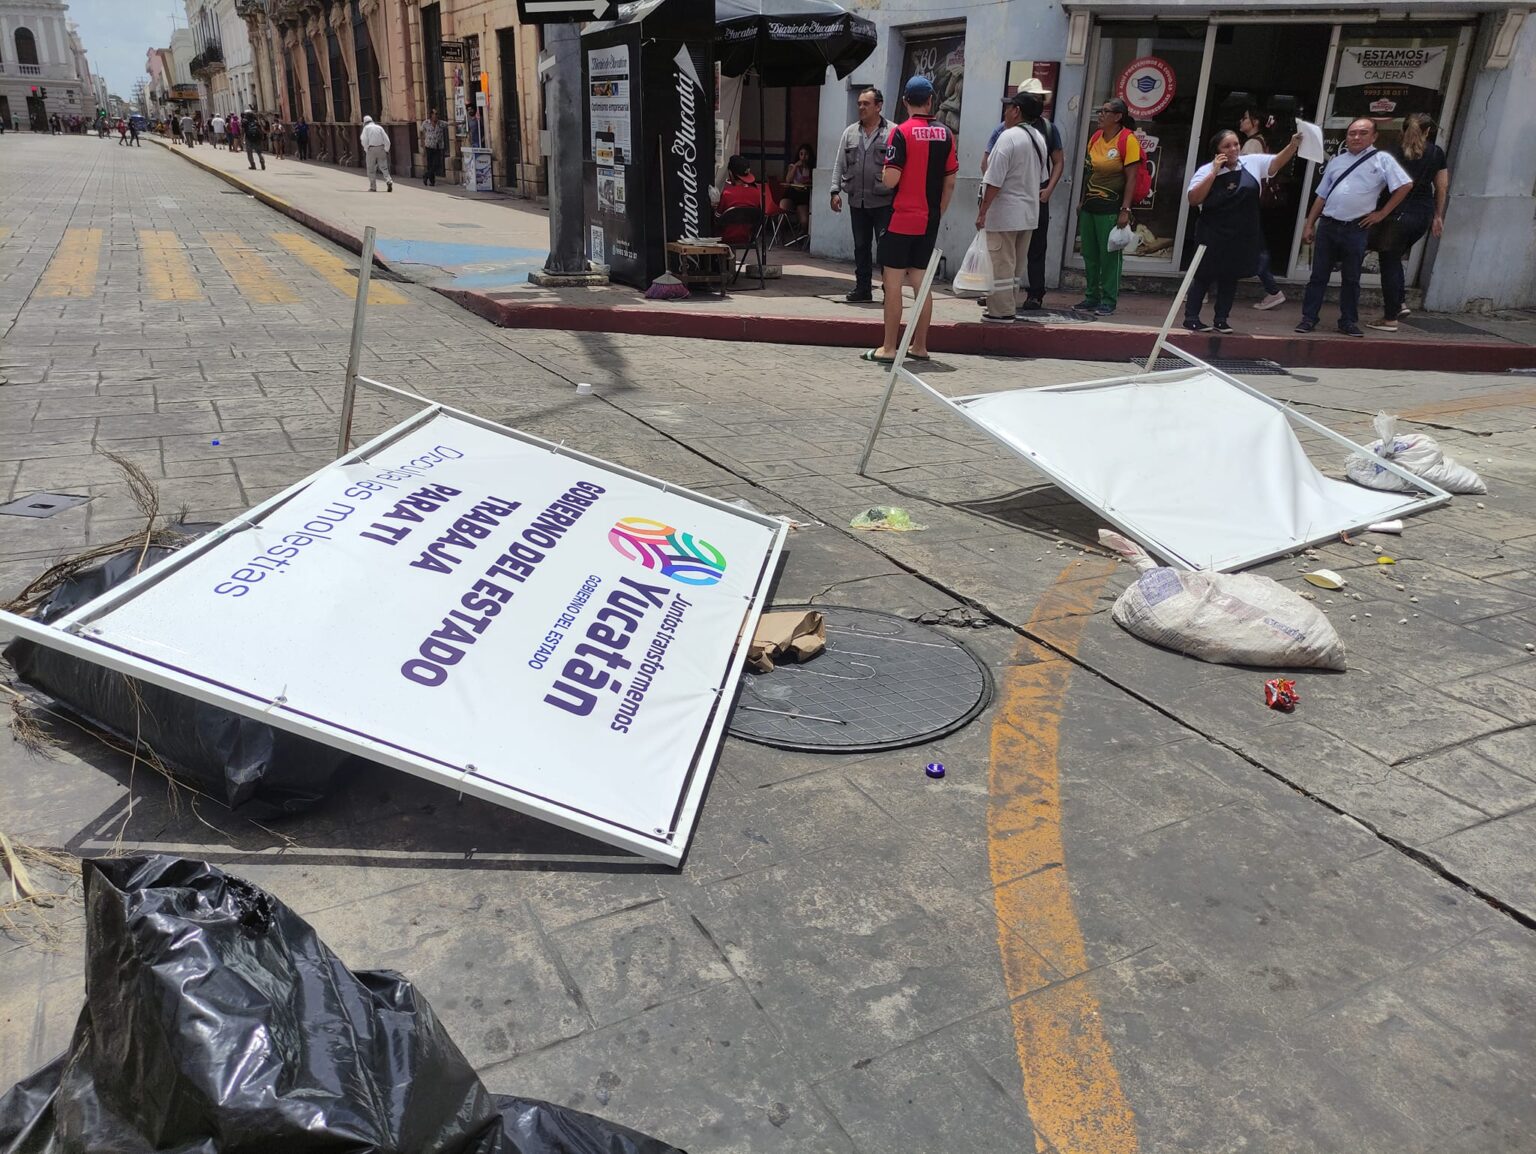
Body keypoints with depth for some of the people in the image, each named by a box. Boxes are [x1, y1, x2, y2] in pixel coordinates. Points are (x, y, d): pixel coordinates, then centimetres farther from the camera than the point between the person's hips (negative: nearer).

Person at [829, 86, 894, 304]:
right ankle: (863, 288, 19)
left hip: (883, 202, -5)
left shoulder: (892, 132, -3)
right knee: (861, 247, 11)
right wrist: (836, 191, 5)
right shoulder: (850, 132, 12)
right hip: (857, 201, 5)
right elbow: (839, 164, 14)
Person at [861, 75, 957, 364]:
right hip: (929, 221, 5)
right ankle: (919, 346, 15)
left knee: (893, 283, -1)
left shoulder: (901, 132, -10)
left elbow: (891, 179, -16)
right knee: (921, 283, 11)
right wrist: (937, 213, 18)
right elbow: (950, 182, 8)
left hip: (901, 220, -5)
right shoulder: (945, 134, 5)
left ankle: (888, 348, -1)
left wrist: (883, 173, 7)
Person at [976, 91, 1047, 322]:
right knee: (1016, 264, 15)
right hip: (1029, 213, 9)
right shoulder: (1039, 139, 11)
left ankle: (1001, 311, -1)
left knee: (1001, 264, -3)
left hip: (1004, 213, -8)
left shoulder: (1008, 137, -16)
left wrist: (983, 211, -15)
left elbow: (994, 181, -19)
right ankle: (1008, 306, 23)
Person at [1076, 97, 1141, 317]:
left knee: (1109, 255, -2)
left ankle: (1108, 300, 5)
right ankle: (1091, 296, 21)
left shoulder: (1128, 140, -9)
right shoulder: (1096, 137, 10)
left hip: (1111, 207, -7)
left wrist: (1125, 210, -17)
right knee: (1089, 253, 11)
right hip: (1090, 205, 7)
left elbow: (1131, 178, -12)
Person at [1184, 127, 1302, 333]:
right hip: (1213, 235, -4)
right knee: (1205, 276, 1)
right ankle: (1191, 318, 7)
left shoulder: (1253, 162, 4)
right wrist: (1214, 172, -19)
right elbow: (1193, 199, -15)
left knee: (1230, 278, 10)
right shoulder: (1206, 170, -6)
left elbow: (1276, 162, 1)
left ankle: (1221, 320, 18)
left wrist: (1293, 145, -16)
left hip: (1243, 237, 4)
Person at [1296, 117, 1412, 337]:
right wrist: (1309, 225, 10)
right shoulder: (1336, 161, 12)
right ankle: (1309, 318, 9)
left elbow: (1405, 185, -2)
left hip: (1356, 229, -3)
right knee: (1318, 275, 4)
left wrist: (1382, 213, -3)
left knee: (1351, 278, 6)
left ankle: (1348, 321, 14)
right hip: (1327, 226, 3)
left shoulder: (1382, 160, 1)